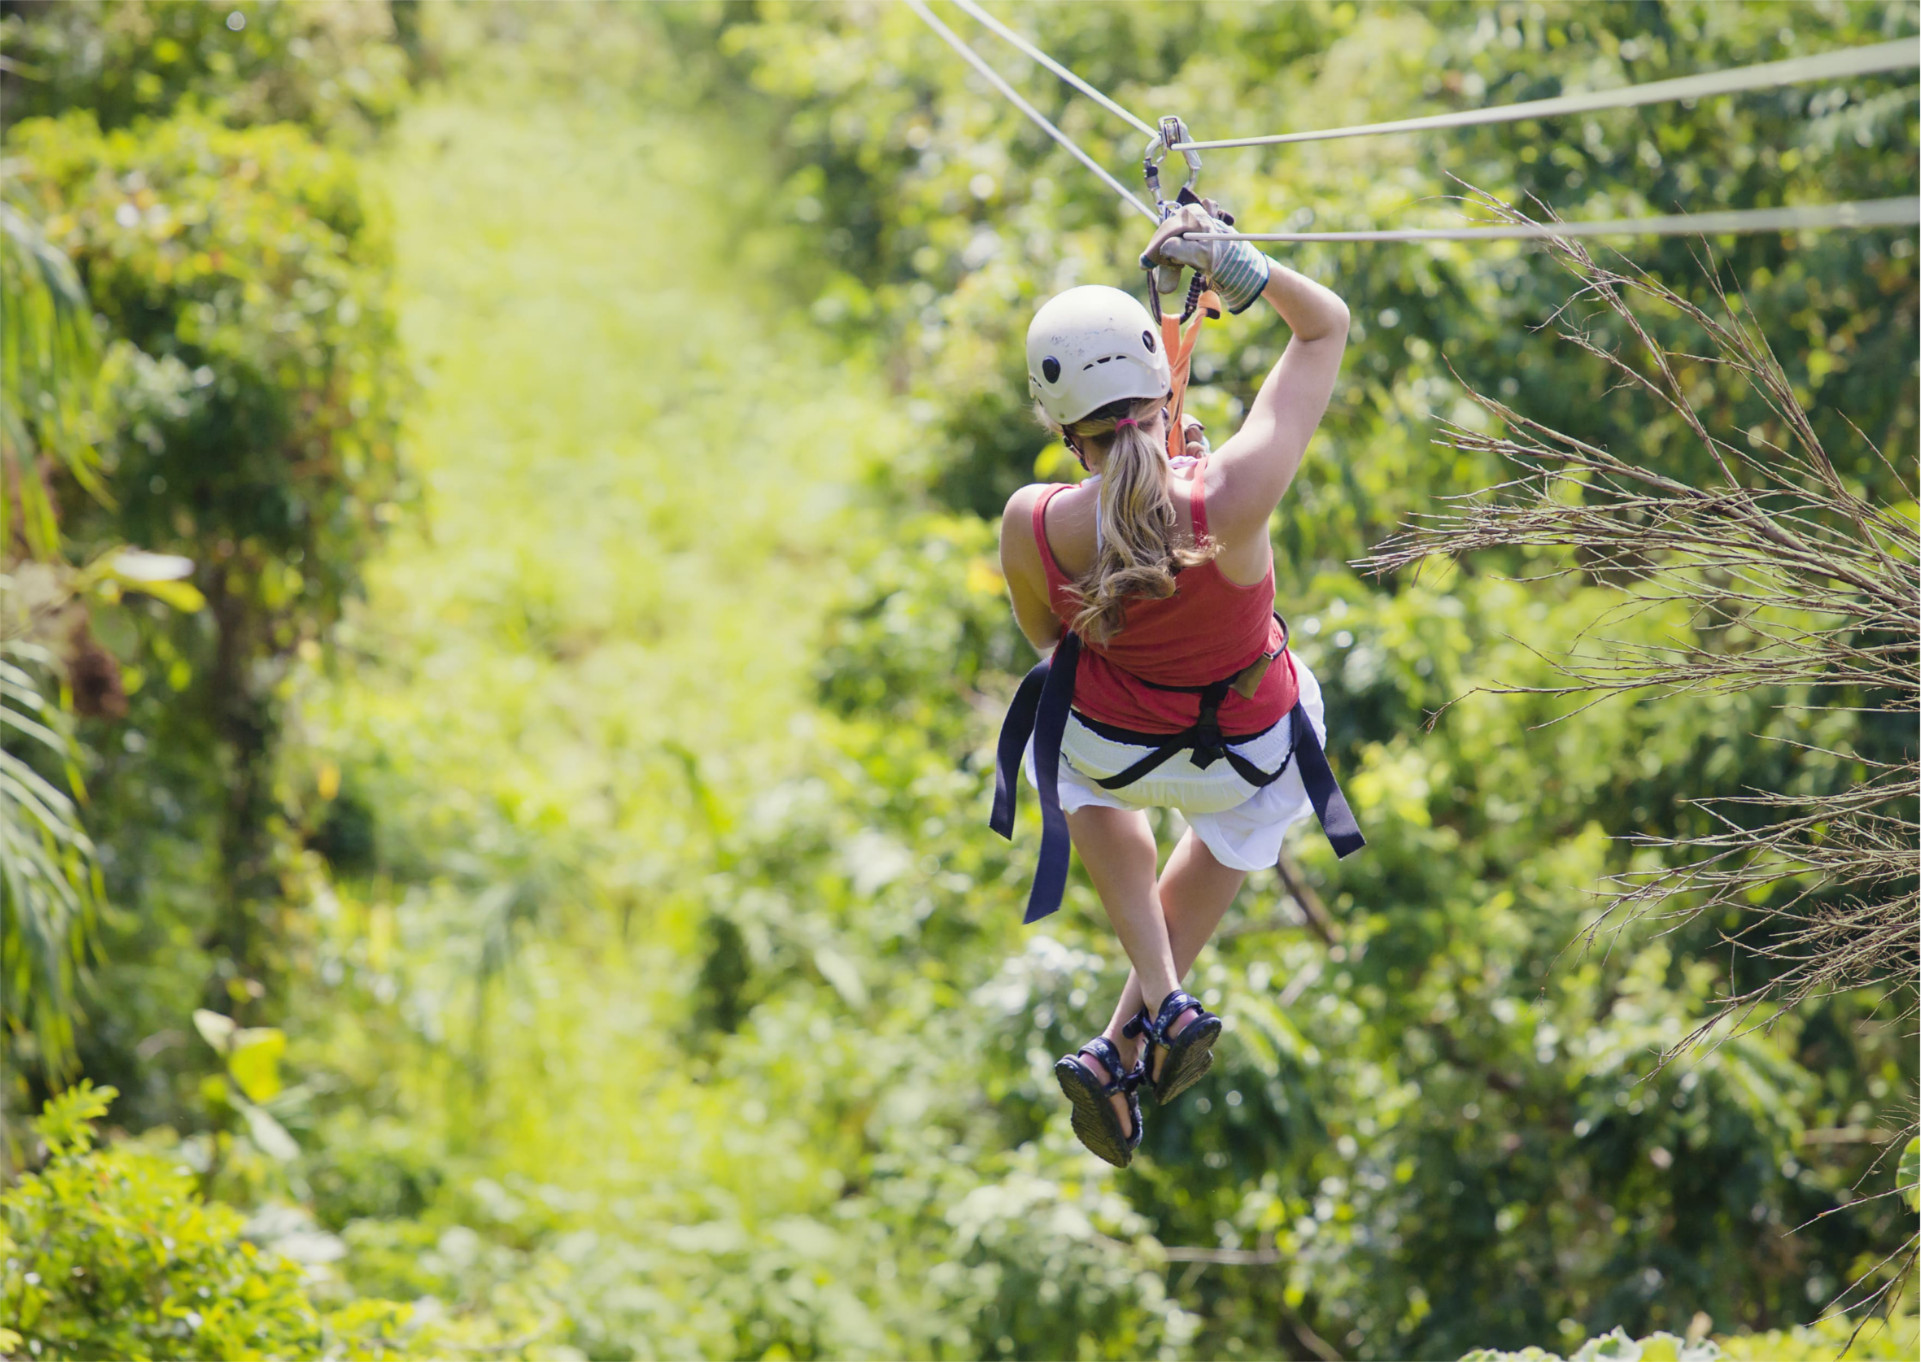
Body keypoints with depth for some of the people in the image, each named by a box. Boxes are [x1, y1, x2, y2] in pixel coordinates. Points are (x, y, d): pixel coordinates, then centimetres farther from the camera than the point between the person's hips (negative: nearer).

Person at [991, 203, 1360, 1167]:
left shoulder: (1032, 527, -32)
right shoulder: (1232, 497, -37)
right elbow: (1325, 326, -22)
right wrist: (1233, 264, -33)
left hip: (1112, 745, 0)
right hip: (1254, 750, 0)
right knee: (1235, 829, 39)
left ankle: (1161, 998, 27)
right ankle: (1127, 1044, 37)